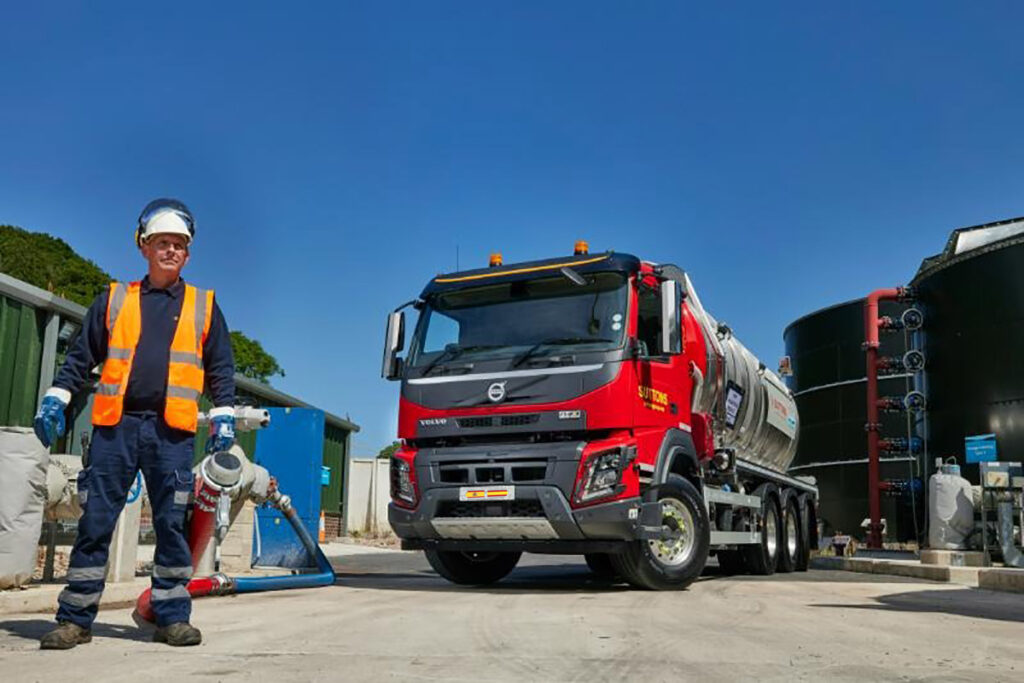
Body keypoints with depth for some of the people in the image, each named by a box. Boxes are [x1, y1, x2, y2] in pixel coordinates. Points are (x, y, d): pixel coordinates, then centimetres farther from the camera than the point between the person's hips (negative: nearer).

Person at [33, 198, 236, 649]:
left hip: (171, 429, 0)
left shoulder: (204, 306, 13)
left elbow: (220, 368, 13)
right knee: (95, 521, 1)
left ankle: (172, 617, 8)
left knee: (172, 524, 0)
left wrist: (223, 416, 3)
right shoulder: (115, 299, 14)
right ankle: (76, 619, 10)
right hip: (115, 425, 1)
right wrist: (55, 399, 4)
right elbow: (81, 355, 14)